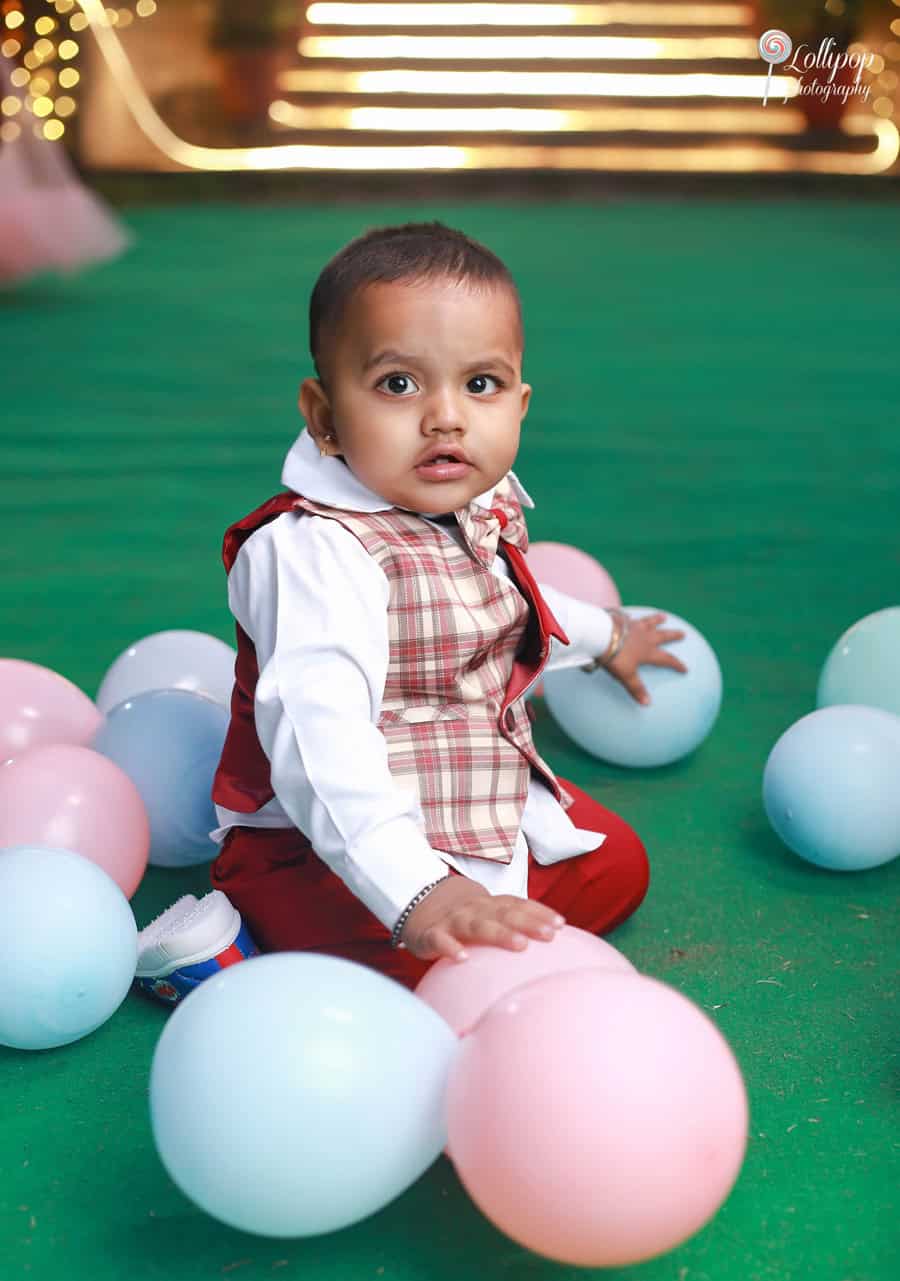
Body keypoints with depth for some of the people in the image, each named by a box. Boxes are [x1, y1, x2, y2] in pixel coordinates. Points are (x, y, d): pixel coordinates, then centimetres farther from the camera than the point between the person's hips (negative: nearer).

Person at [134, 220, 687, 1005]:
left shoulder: (486, 512, 2)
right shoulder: (314, 549, -27)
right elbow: (318, 734, -40)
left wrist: (602, 636, 46)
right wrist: (417, 893, -51)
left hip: (489, 805, 9)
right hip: (331, 845, -9)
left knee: (617, 865, 16)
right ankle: (240, 945, -10)